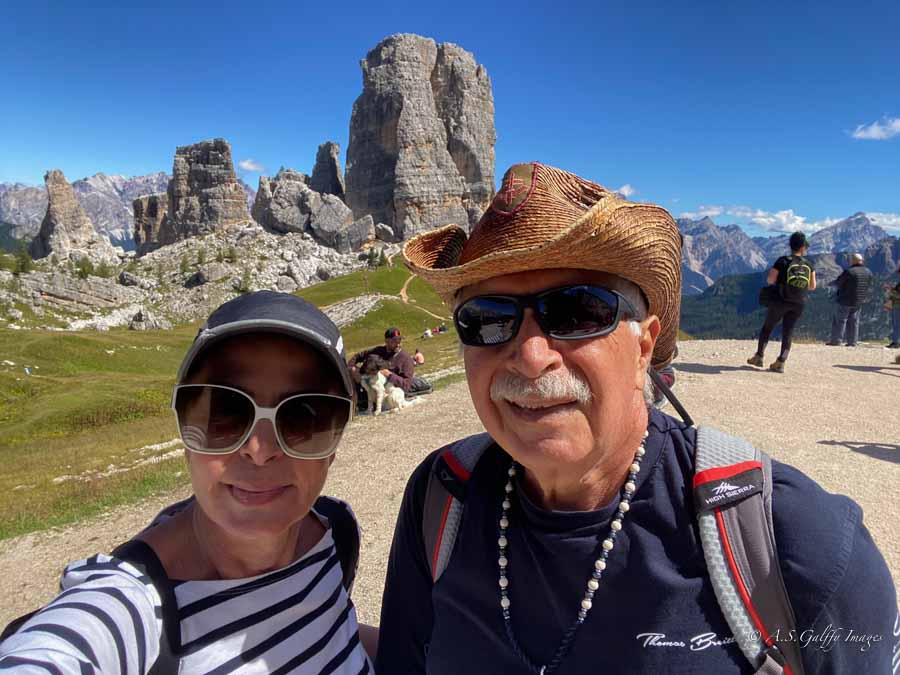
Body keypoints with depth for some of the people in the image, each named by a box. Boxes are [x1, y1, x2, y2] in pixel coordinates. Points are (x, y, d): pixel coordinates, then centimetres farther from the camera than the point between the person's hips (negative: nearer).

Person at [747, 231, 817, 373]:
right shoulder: (809, 264, 2)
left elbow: (769, 280, -12)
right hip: (798, 305, 3)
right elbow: (812, 286, 4)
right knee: (788, 333, 7)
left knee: (767, 328, 13)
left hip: (780, 301, -2)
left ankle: (759, 357, 16)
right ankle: (780, 363, 2)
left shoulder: (783, 261, -8)